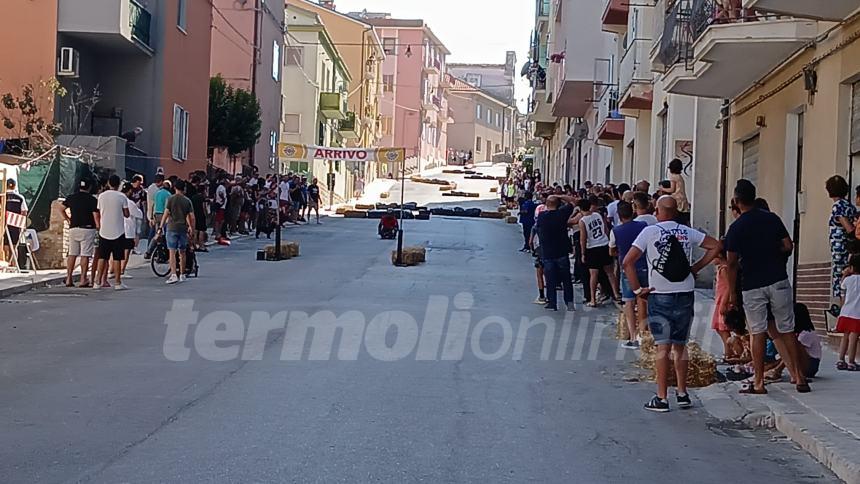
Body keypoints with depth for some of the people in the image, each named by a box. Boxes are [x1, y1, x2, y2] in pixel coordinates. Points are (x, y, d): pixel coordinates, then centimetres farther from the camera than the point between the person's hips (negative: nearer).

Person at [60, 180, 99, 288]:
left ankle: (68, 279, 7)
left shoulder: (71, 198, 8)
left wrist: (67, 219, 16)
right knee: (85, 255, -4)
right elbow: (96, 216, -9)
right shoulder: (92, 200, -6)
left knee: (72, 254, 8)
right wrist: (98, 228, 1)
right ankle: (83, 279, -6)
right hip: (87, 229, -4)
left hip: (73, 229, 4)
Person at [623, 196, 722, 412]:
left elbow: (628, 262, -13)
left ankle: (661, 398, -1)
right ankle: (682, 394, 18)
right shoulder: (687, 232, 4)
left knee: (663, 347, -1)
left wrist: (637, 289, -6)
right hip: (685, 295, 3)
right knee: (680, 345, 15)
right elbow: (716, 246, 4)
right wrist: (696, 267, 7)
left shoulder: (650, 232, -6)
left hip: (660, 297, -3)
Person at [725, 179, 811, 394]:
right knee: (786, 330, 9)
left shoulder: (735, 229, -6)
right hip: (779, 281, 2)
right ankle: (798, 377, 9)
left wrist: (732, 293, 0)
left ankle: (758, 382, 4)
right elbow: (788, 246, 3)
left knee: (758, 334, 2)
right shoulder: (772, 219, 3)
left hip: (752, 286, -2)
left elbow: (732, 264, -7)